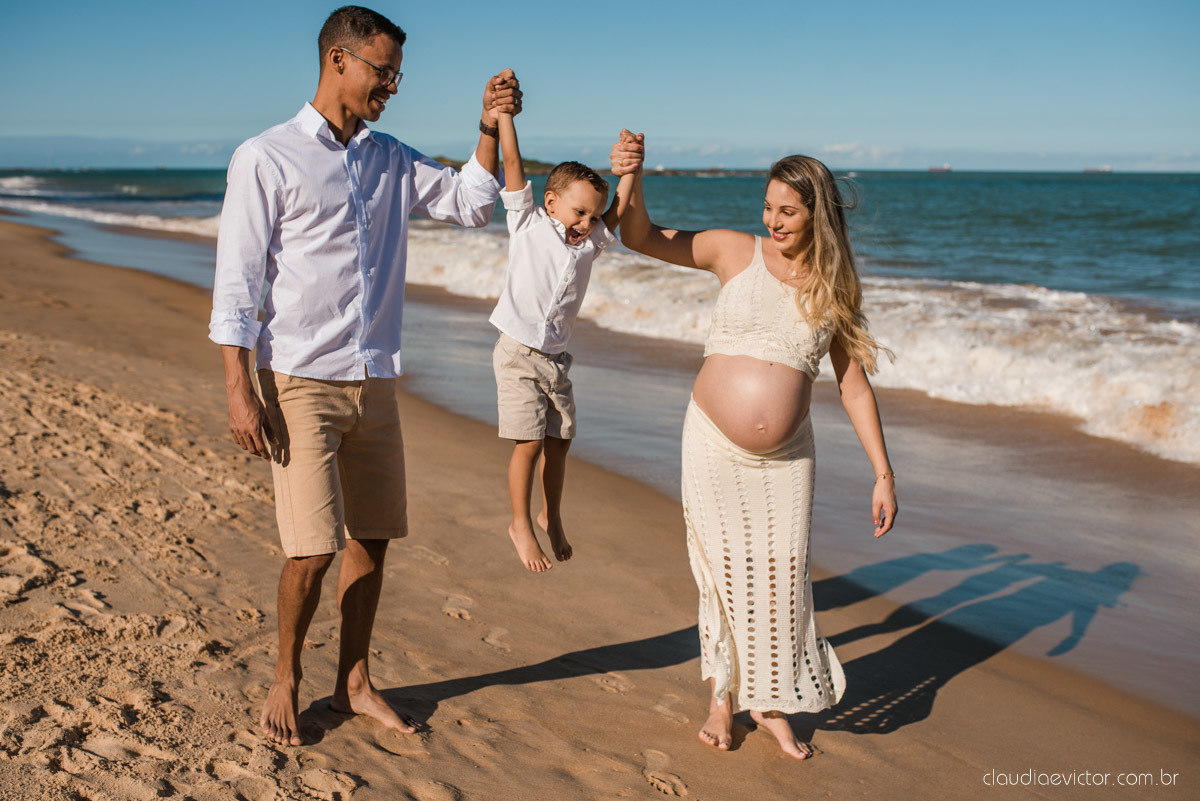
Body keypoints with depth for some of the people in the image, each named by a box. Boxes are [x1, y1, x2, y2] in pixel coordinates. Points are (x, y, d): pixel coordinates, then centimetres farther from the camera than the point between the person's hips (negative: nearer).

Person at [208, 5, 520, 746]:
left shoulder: (392, 162, 12)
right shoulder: (266, 159, -5)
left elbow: (471, 204, 17)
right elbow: (235, 286, -7)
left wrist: (491, 130, 2)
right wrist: (240, 393, -13)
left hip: (375, 381, 6)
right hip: (301, 383, -5)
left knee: (372, 539, 9)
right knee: (313, 548, -7)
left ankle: (354, 683, 25)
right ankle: (286, 679, 17)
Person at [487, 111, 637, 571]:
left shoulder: (590, 244, 9)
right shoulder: (527, 224, -3)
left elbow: (620, 211, 2)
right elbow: (512, 162, -6)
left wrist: (628, 173, -14)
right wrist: (502, 110, -9)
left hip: (557, 358, 5)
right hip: (518, 353, -5)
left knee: (559, 442, 9)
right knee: (529, 443, -6)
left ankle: (551, 518, 30)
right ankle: (521, 525, 12)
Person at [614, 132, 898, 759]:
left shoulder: (834, 288, 1)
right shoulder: (735, 252, -2)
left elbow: (854, 384, 4)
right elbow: (641, 237, -3)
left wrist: (883, 474, 2)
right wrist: (632, 176, -23)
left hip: (785, 455, 1)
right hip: (714, 446, -1)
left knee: (782, 576, 6)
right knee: (723, 572, 7)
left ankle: (771, 702, 27)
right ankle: (723, 696, 26)